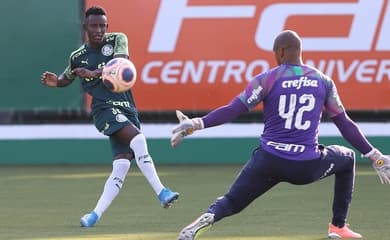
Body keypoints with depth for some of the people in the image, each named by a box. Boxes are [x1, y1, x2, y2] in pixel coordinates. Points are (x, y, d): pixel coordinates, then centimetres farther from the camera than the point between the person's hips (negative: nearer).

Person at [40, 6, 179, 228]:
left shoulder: (118, 40, 4)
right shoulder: (78, 57, 8)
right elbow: (67, 78, 27)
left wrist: (94, 73, -29)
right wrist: (56, 82, 4)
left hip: (127, 109, 2)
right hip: (105, 108, -2)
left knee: (121, 166, -9)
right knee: (137, 138, -29)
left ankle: (96, 214, -5)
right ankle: (161, 192, -34)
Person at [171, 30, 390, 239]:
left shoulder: (267, 79, 0)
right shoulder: (323, 81, 8)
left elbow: (233, 110, -9)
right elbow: (345, 123, 9)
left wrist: (197, 124, -11)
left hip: (268, 162, -1)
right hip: (307, 167, 1)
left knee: (231, 202, 15)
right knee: (347, 157, 31)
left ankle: (207, 219, -23)